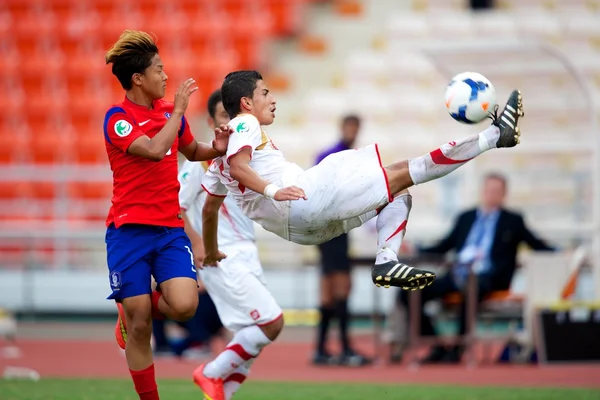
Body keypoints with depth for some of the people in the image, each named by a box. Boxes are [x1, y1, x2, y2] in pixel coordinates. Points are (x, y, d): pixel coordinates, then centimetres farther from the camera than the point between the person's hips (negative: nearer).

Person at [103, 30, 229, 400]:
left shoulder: (171, 112, 10)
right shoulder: (117, 118, -8)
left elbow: (192, 151, 28)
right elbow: (154, 149, -24)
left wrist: (217, 148, 7)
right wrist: (179, 110, -16)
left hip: (170, 228, 4)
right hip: (129, 230, -4)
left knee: (184, 305, -18)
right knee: (139, 327, -5)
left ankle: (134, 314, 14)